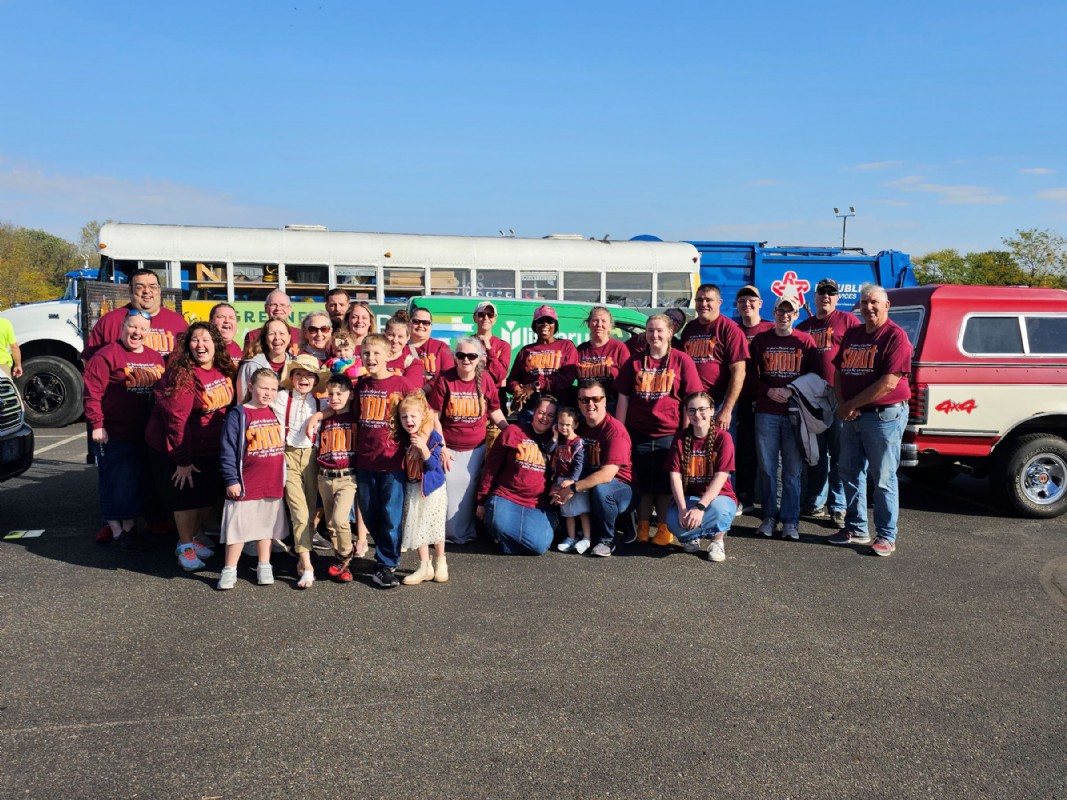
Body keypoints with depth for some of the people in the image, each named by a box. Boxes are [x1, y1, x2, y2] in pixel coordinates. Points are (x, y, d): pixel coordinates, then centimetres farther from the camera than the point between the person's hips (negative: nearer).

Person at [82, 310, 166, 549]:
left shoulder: (156, 358, 11)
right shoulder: (107, 355, -9)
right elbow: (92, 392, -13)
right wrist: (96, 424, -17)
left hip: (144, 435, 6)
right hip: (113, 434, -6)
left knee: (138, 483, 13)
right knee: (116, 483, 2)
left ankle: (131, 528, 25)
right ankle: (117, 531, 14)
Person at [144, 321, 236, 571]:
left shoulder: (224, 370, -2)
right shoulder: (182, 375, -23)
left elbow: (229, 406, 10)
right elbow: (175, 419, -23)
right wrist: (183, 461, -21)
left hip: (210, 448, 7)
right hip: (178, 449, -7)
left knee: (209, 495, 17)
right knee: (186, 497, 2)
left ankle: (196, 535, 39)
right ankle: (185, 546, 20)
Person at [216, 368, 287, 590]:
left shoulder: (276, 413, 9)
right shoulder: (238, 414, -8)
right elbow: (227, 449, -10)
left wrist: (284, 478, 16)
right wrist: (231, 480, -12)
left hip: (273, 484, 5)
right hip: (246, 485, -5)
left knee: (267, 525, 14)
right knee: (238, 527, 2)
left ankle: (264, 567, 26)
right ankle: (230, 570, 14)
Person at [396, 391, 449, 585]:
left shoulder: (433, 437, -17)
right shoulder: (404, 438, -2)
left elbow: (433, 464, -22)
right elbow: (405, 465, 7)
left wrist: (423, 448, -35)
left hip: (432, 487, -5)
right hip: (413, 488, 5)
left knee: (435, 526, 7)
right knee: (417, 527, 6)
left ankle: (440, 563, 25)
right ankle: (424, 567, 15)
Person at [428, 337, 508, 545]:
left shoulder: (486, 381, -4)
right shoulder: (444, 380, -10)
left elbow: (495, 412, 8)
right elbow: (434, 417, -7)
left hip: (476, 449, 2)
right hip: (450, 448, -2)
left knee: (469, 490, 11)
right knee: (451, 492, 1)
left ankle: (466, 532, 29)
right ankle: (452, 533, 22)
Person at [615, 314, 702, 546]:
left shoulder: (682, 361, -1)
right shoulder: (634, 362, 6)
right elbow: (623, 398, 7)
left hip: (669, 433, -2)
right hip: (638, 433, 2)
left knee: (665, 484, 6)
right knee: (643, 483, 7)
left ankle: (664, 529, 18)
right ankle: (642, 528, 19)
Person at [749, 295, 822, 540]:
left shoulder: (805, 341, 5)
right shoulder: (761, 339, 8)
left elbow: (816, 374, 3)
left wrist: (792, 391, -11)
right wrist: (768, 391, -8)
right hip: (766, 412, 1)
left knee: (793, 468, 1)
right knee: (767, 466, 3)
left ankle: (790, 520, 8)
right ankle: (769, 516, 13)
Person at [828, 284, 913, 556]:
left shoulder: (895, 336, -11)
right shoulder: (851, 334, 12)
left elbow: (889, 383, -18)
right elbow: (838, 371, 15)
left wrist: (851, 405, -12)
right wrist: (842, 404, -3)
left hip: (884, 414, -7)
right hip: (852, 416, 8)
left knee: (883, 478, -1)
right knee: (850, 473, 13)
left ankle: (886, 536, 9)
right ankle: (856, 529, 26)